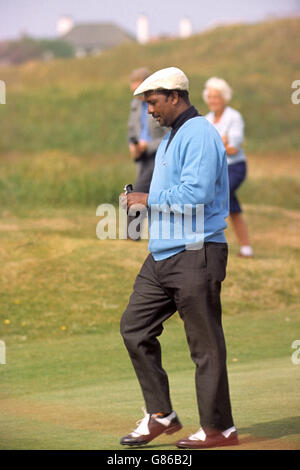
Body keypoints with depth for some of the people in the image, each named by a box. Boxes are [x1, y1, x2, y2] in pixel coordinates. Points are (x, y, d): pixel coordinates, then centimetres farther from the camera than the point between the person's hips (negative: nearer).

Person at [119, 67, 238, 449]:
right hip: (162, 255, 11)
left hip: (195, 255, -11)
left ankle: (219, 428, 4)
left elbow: (195, 194, -23)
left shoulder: (199, 134, -13)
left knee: (204, 342, -4)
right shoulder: (170, 137, 19)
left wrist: (149, 199, -12)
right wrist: (142, 201, 8)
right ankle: (160, 415, 15)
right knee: (134, 327, 9)